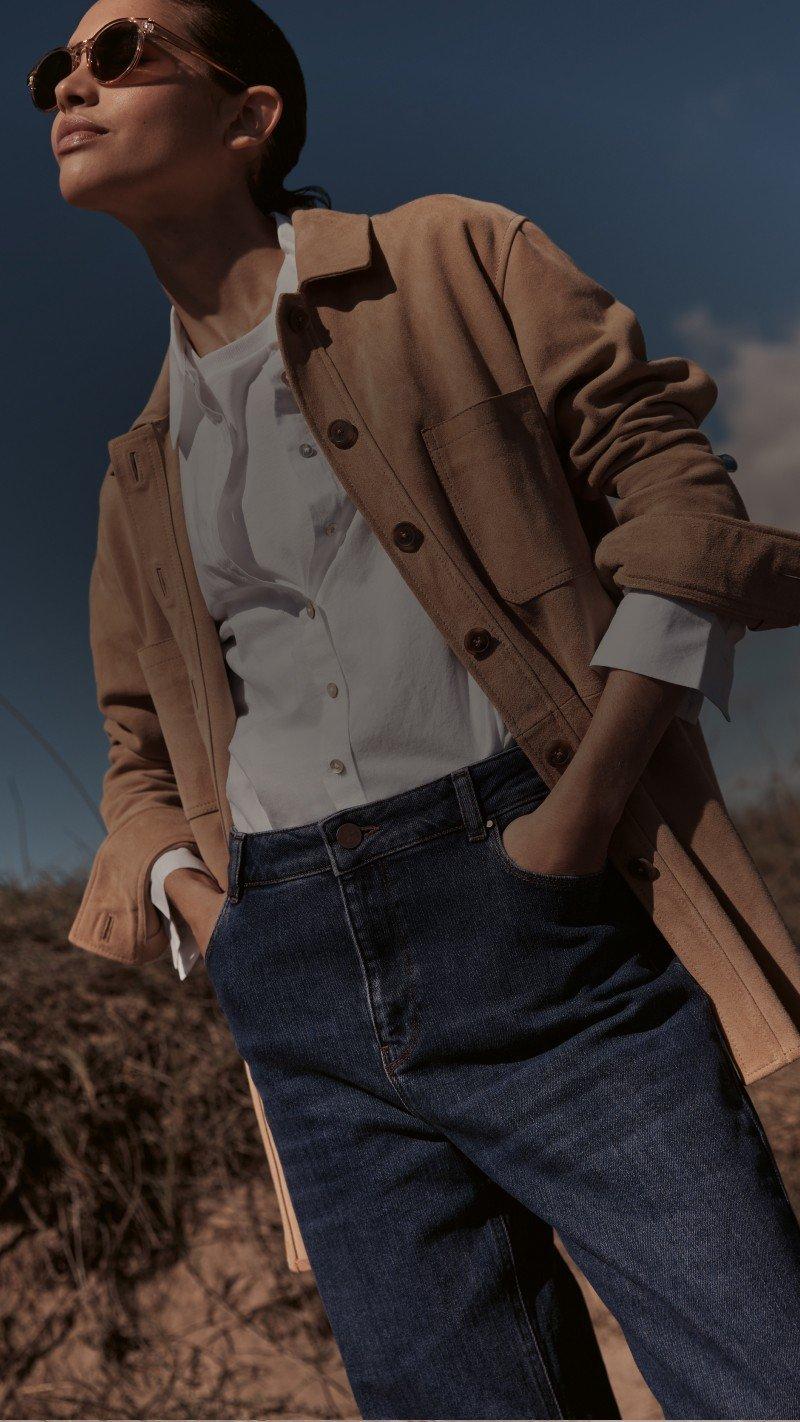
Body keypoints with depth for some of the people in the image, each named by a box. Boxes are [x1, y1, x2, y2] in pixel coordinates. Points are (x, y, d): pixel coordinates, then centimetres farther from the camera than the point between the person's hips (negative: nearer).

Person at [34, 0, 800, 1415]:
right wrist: (197, 905, 3)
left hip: (541, 923, -4)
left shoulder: (454, 262, 8)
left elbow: (672, 476, -1)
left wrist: (585, 804, -12)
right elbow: (141, 754, 24)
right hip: (306, 1003, 5)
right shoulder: (140, 473, 20)